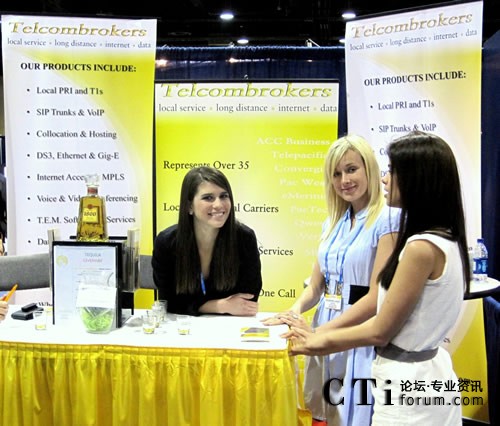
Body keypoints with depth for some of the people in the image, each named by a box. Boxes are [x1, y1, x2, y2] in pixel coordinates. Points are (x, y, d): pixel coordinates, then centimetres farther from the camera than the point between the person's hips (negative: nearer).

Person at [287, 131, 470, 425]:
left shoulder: (422, 248, -24)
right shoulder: (446, 240, 5)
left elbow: (380, 331, -17)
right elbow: (393, 315, 8)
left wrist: (320, 341, -2)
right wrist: (323, 334, 7)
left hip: (409, 384, -9)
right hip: (431, 374, 9)